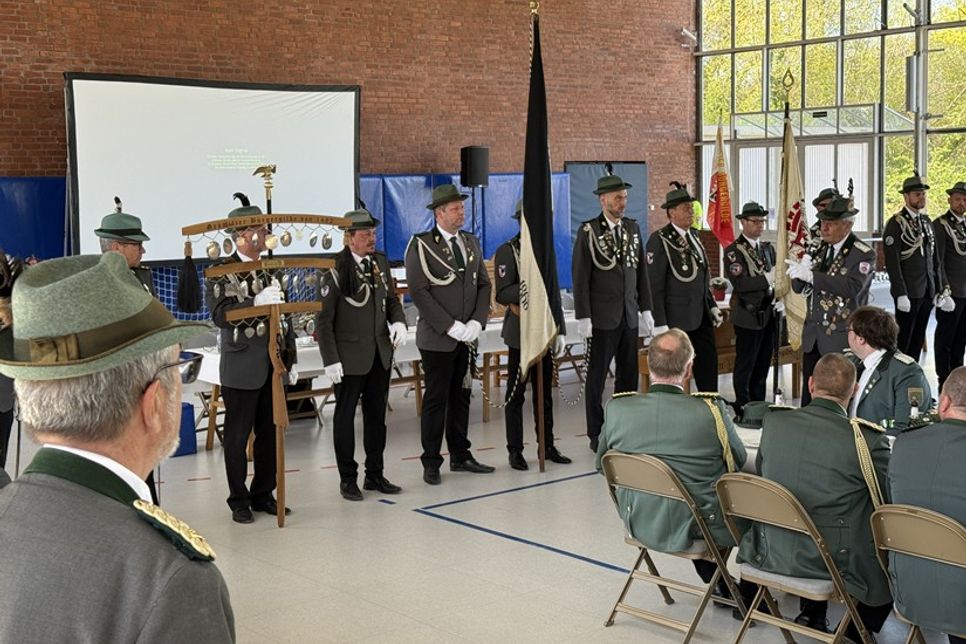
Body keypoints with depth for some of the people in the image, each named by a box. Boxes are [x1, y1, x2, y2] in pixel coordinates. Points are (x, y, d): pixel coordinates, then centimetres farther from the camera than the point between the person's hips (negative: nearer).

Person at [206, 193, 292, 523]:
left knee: (269, 433, 10)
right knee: (237, 436, 3)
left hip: (272, 366, 5)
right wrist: (257, 302, -30)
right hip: (241, 368, -5)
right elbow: (220, 315, -18)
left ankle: (263, 495, 23)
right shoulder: (221, 272, -6)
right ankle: (239, 500, 14)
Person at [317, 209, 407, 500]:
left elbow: (392, 298, 16)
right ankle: (347, 479, 16)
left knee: (377, 415, 13)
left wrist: (398, 322, -4)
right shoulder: (335, 272, -13)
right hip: (350, 357, -6)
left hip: (380, 354, 6)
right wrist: (331, 360, -15)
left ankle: (375, 475, 24)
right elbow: (324, 321, -12)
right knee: (345, 416, 6)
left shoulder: (380, 262, 5)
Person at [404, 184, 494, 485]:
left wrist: (476, 322, -4)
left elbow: (483, 285, 11)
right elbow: (419, 291, -14)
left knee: (461, 397, 12)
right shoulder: (421, 245, -8)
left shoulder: (471, 242, 11)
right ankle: (431, 463, 8)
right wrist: (451, 326, -17)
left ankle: (460, 455, 22)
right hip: (437, 338, -5)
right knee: (436, 400, 0)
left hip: (467, 336, 6)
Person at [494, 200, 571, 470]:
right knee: (516, 393, 1)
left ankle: (547, 446, 19)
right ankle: (515, 450, 8)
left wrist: (559, 331, 14)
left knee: (545, 392, 10)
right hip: (520, 333, -5)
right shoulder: (507, 251, -6)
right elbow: (502, 294, -15)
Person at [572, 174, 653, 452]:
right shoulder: (588, 231, -7)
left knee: (628, 376, 9)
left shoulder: (633, 228, 9)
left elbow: (641, 272, 12)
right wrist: (583, 317, -12)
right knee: (597, 377, 3)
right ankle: (596, 435, 12)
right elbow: (580, 277, -8)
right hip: (603, 317, -5)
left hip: (630, 315, 5)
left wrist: (646, 309, 9)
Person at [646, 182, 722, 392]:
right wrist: (660, 325, -17)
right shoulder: (659, 241, -12)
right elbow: (655, 286, -15)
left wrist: (712, 306, 13)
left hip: (701, 317, 8)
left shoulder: (693, 237, 12)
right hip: (676, 318, -7)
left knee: (709, 360, 10)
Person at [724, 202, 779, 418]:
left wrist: (779, 300, 3)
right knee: (745, 366, 0)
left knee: (763, 364, 12)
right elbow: (740, 283, -21)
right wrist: (767, 279, -28)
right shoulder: (734, 251, -9)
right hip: (748, 316, -7)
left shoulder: (768, 248, 14)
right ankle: (743, 408, 8)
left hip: (768, 314, 7)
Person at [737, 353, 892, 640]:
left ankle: (812, 614, 37)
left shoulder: (772, 422, -5)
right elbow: (892, 501, -6)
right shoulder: (867, 438, -18)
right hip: (836, 563, -4)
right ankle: (858, 632, 25)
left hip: (772, 554, 5)